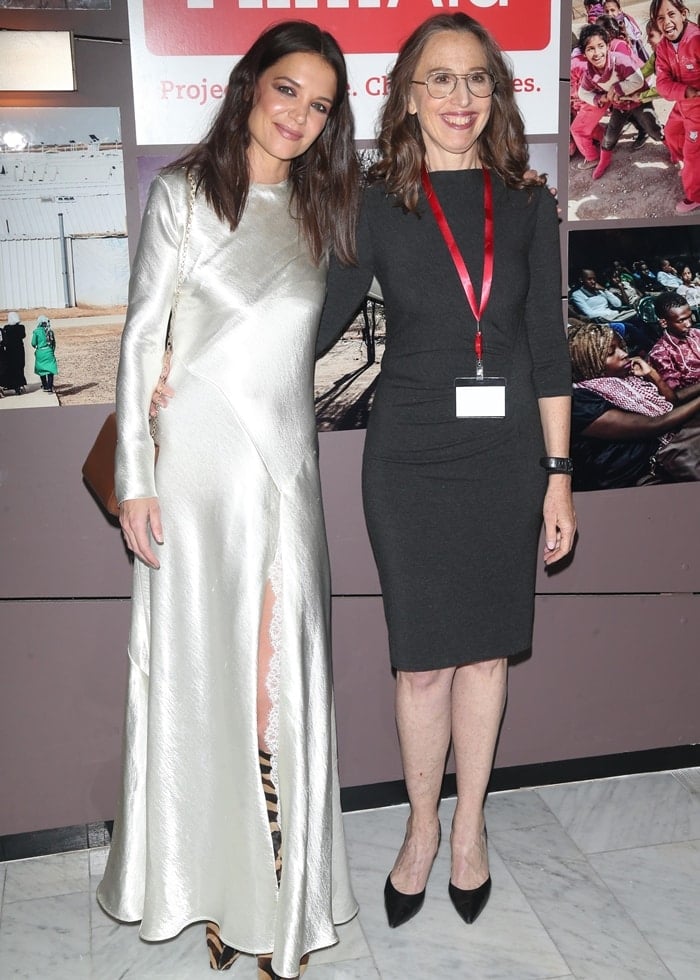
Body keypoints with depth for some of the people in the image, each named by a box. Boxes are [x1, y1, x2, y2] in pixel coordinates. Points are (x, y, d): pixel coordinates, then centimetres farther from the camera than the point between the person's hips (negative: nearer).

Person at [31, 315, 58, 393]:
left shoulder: (36, 331, -7)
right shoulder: (50, 331, -1)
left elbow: (33, 343, -6)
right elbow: (54, 343, 6)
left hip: (40, 352, 0)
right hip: (49, 352, 0)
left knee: (41, 369, 18)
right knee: (50, 370, 0)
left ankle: (45, 386, 28)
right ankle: (49, 388, -10)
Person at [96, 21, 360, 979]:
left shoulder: (314, 209, 13)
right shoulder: (186, 192, -2)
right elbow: (142, 337, -4)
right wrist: (134, 477, -9)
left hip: (288, 459, 4)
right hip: (202, 455, -4)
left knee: (280, 676, 4)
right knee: (201, 664, 5)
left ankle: (276, 892, 19)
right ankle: (210, 879, 22)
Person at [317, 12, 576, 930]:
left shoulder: (527, 203, 4)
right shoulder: (376, 203, 0)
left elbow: (547, 346, 4)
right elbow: (314, 324, 0)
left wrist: (558, 472, 2)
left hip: (505, 450, 2)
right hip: (410, 451, -1)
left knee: (485, 647, 11)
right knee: (422, 657, 6)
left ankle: (470, 827, 31)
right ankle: (422, 828, 29)